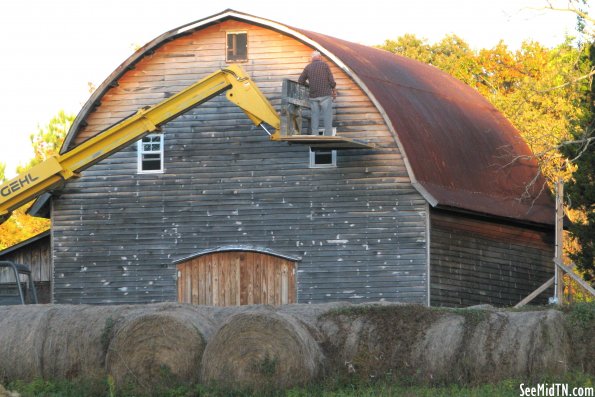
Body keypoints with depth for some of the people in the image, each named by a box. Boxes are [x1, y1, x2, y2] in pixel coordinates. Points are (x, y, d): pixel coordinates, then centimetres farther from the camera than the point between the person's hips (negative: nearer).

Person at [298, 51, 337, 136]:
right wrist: (334, 91, 10)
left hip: (313, 96, 3)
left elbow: (300, 81, 10)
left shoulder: (308, 67, 8)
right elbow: (331, 80, -4)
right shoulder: (324, 65, 0)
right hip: (325, 95, -3)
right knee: (327, 118, -2)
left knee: (315, 119, 5)